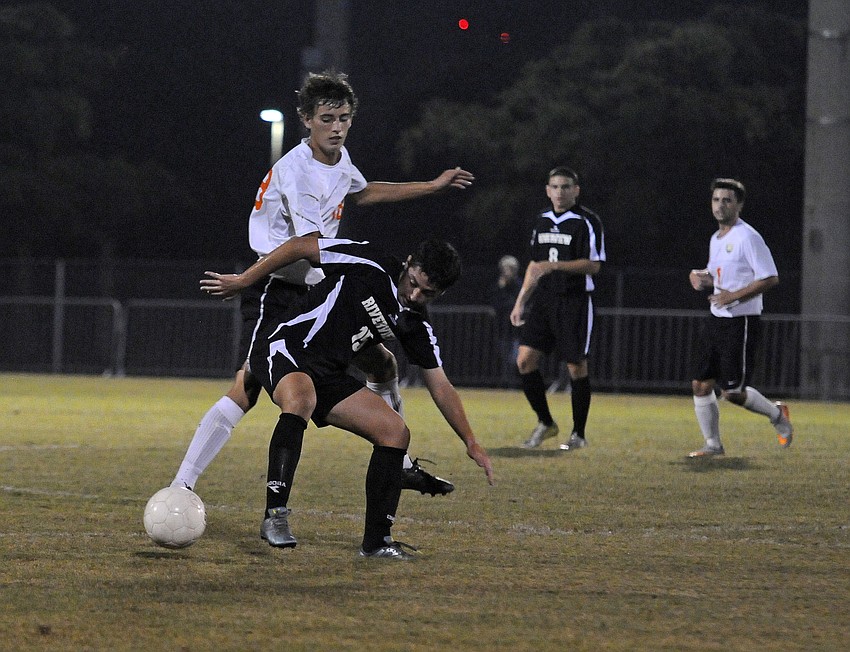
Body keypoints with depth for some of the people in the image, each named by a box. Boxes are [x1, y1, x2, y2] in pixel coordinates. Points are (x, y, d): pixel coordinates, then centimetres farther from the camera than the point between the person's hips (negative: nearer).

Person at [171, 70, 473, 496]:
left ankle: (400, 466, 31)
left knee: (383, 364, 13)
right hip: (276, 290, -9)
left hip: (318, 292, 9)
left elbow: (361, 193, 30)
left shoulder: (339, 157, 7)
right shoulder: (295, 171, -21)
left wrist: (433, 186, 31)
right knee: (246, 390, -21)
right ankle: (180, 488, -20)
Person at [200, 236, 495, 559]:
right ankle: (275, 516, -39)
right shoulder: (369, 264, -14)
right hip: (284, 346, -7)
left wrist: (471, 442, 6)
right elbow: (299, 246, -8)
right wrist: (242, 281, -8)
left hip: (328, 374, 7)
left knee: (395, 432, -3)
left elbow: (440, 386, 11)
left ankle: (376, 541, 2)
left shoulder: (415, 326, 5)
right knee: (300, 399, -40)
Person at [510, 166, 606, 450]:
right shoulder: (541, 221, 13)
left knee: (577, 366, -2)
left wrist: (555, 265, -24)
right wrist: (521, 301, 17)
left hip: (574, 301, -6)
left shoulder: (587, 222, -8)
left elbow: (593, 265, -14)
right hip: (543, 300, 6)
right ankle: (545, 423, 11)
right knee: (525, 359, -4)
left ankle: (579, 433, 11)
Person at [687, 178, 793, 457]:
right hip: (716, 320, 8)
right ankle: (713, 444, 13)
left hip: (742, 323, -8)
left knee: (732, 392, -7)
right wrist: (701, 277, 6)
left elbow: (770, 278, -18)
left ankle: (777, 414, 18)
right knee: (700, 386, 2)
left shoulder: (748, 238, -13)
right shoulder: (716, 239, 14)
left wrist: (734, 296, -22)